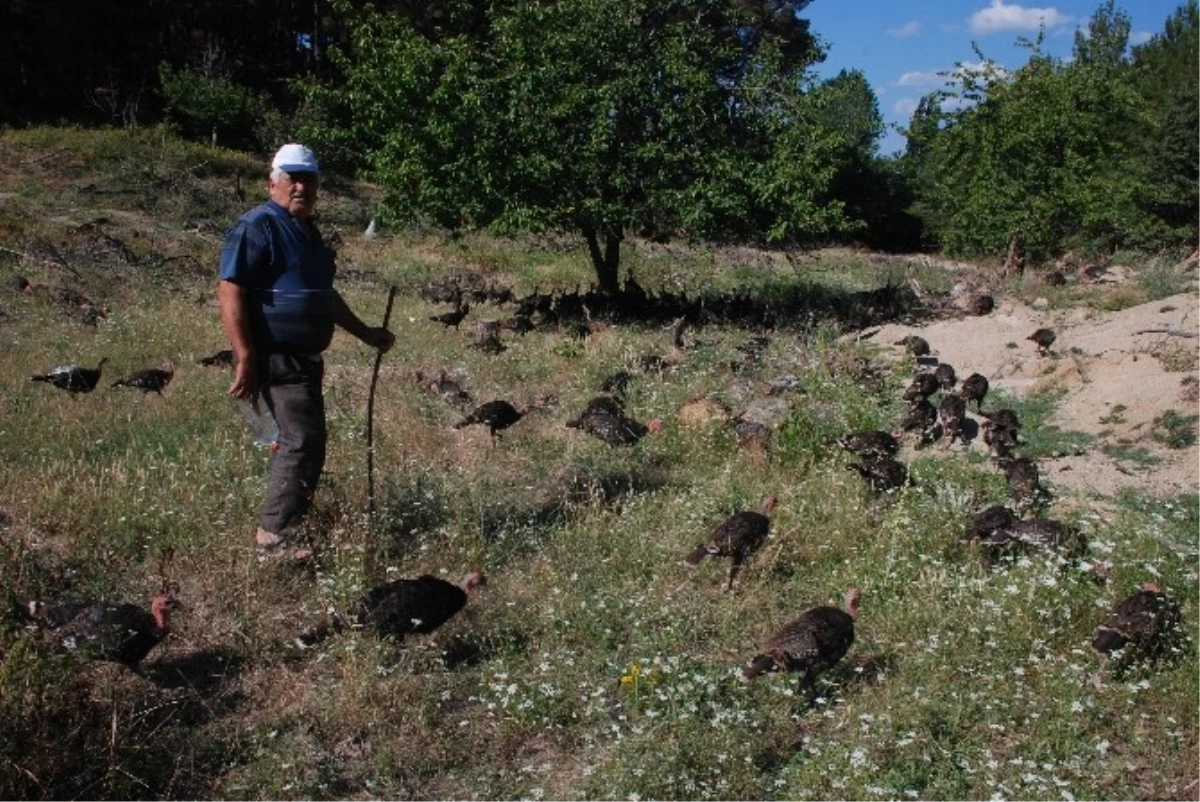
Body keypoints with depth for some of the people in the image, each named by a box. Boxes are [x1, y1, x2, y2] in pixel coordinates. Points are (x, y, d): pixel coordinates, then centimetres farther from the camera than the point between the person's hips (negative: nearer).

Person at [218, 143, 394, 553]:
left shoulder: (307, 231, 18)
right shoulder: (257, 227, -11)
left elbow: (324, 295, 30)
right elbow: (229, 291, -19)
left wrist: (365, 332, 29)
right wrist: (246, 359, -24)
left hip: (303, 358, 10)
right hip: (275, 357, -10)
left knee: (299, 442, 17)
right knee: (304, 443, -13)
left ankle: (281, 529, 30)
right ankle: (276, 537, -4)